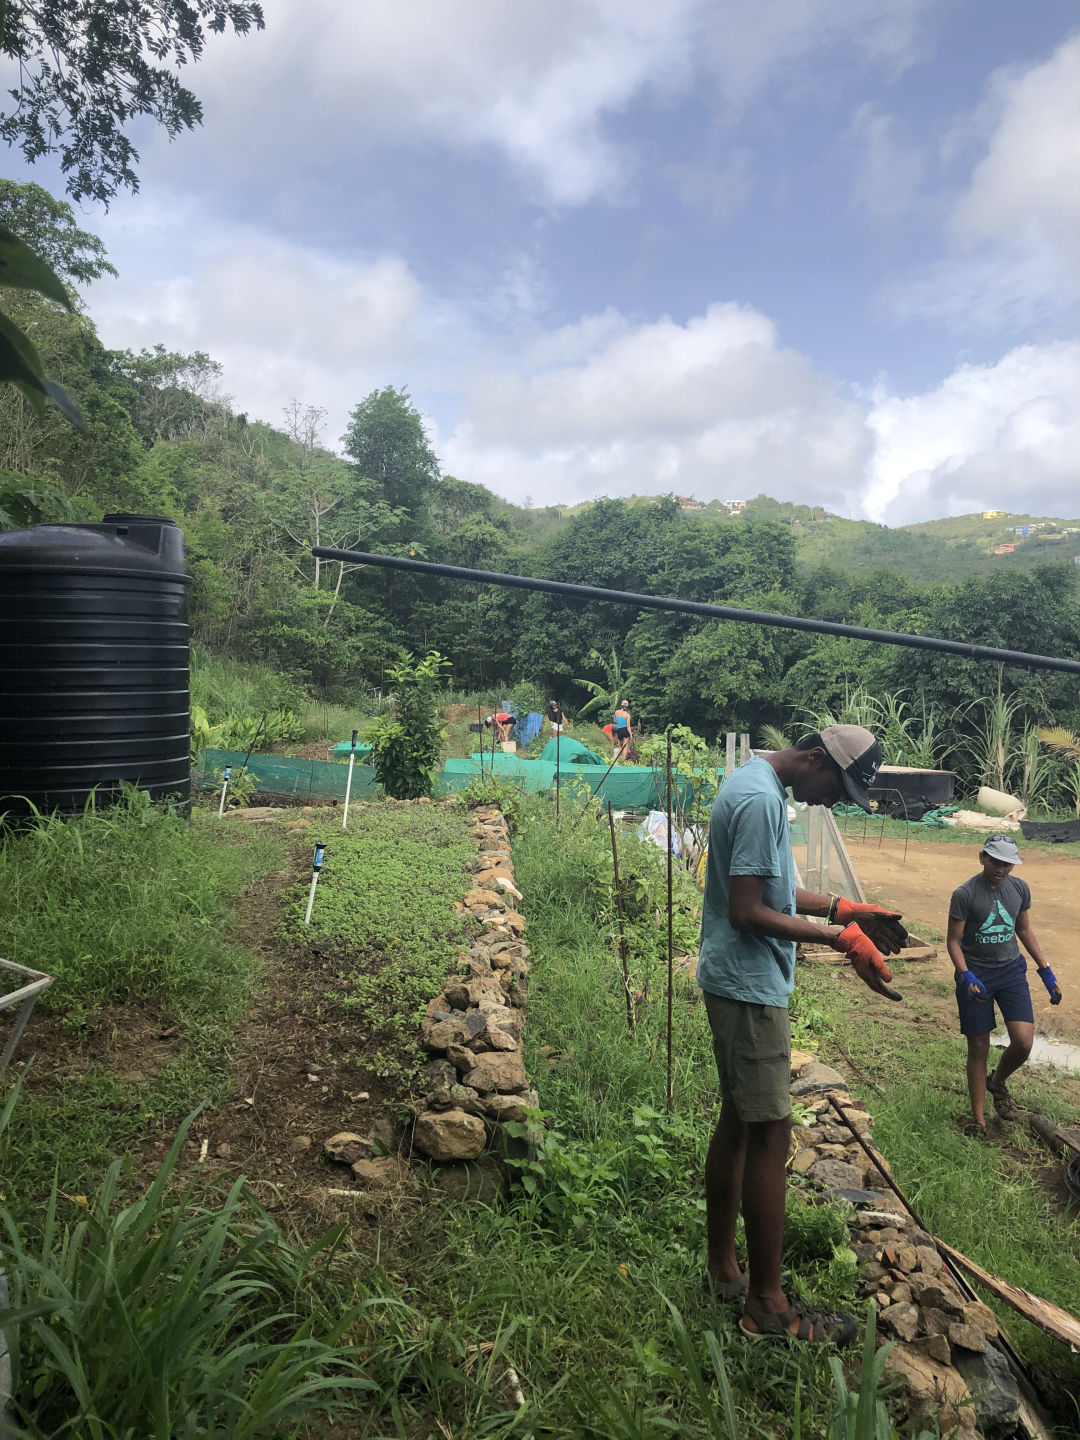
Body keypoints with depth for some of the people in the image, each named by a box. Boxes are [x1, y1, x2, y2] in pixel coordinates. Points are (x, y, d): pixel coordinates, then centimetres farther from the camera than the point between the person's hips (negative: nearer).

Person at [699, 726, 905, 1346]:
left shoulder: (754, 784, 11)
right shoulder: (761, 800, -21)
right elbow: (746, 913, -24)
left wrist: (844, 909, 11)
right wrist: (840, 937, -19)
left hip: (735, 985, 10)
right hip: (751, 989, -10)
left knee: (737, 1122, 17)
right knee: (770, 1133, -1)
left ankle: (723, 1269, 30)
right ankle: (768, 1305, 12)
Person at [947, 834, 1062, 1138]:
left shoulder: (1020, 889, 0)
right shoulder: (964, 894, -14)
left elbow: (1024, 931, 14)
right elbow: (953, 940, -9)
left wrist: (1046, 971, 13)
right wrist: (966, 976, -23)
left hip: (1011, 969, 3)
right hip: (976, 974, -3)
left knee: (1023, 1041, -11)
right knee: (978, 1047, 3)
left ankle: (998, 1082, 22)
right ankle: (978, 1119, 17)